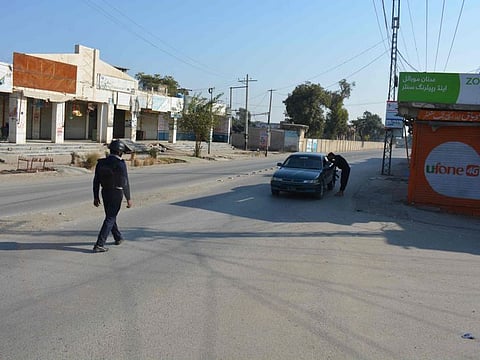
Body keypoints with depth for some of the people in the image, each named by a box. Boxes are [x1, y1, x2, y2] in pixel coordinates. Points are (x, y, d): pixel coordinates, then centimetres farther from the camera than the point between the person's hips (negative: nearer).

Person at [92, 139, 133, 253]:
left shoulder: (101, 163, 1)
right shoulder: (120, 164, -17)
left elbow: (96, 181, 3)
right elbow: (125, 183, -17)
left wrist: (96, 197, 10)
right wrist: (128, 199, -10)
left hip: (105, 192, 6)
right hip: (116, 194, -6)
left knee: (110, 216, 22)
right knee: (110, 219, -2)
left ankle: (118, 237, 40)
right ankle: (99, 245, -6)